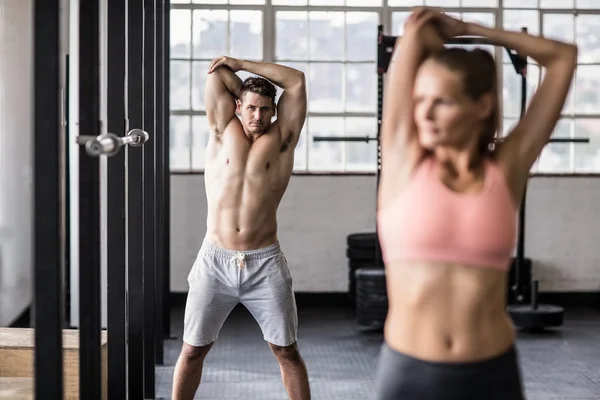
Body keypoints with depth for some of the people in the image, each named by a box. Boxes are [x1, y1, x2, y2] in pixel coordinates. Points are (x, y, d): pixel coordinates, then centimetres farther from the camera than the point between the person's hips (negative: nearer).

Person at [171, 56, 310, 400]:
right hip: (215, 261, 1)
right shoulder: (224, 131, 9)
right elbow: (217, 74, 7)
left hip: (265, 263, -1)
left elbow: (297, 81, 0)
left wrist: (242, 65, 5)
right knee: (193, 350, 6)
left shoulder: (281, 138, 5)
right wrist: (246, 92, 15)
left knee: (287, 351, 3)